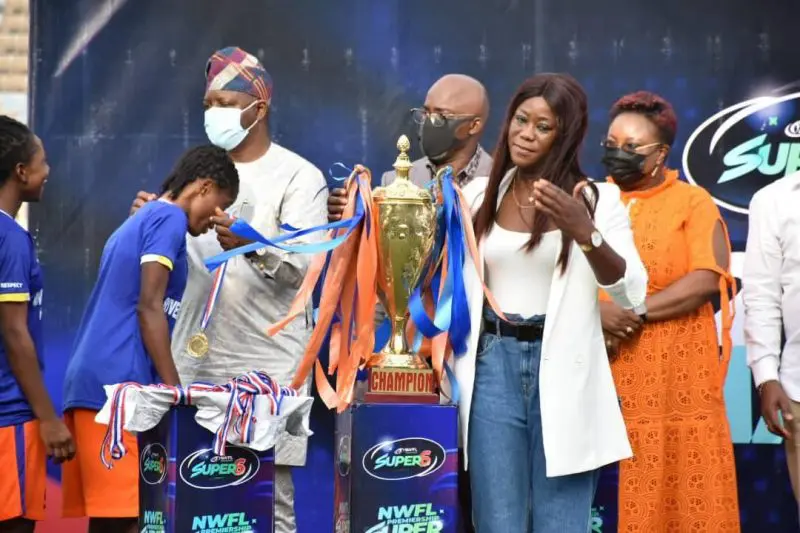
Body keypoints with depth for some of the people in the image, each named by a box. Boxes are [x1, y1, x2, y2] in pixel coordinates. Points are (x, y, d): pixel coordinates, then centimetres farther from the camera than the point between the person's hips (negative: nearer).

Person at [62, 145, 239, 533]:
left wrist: (167, 390, 27)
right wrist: (175, 391, -12)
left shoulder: (136, 222, 26)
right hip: (120, 385, -9)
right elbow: (149, 308, -12)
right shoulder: (169, 219, -2)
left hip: (89, 383, 9)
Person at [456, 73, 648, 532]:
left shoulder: (597, 198, 1)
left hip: (563, 370, -2)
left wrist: (584, 231, -24)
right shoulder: (478, 195, 9)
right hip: (495, 366, 2)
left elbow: (632, 294, -10)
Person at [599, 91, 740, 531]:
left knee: (686, 490, -3)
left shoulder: (692, 202, 4)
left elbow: (707, 279, -9)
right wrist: (594, 314, -13)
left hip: (676, 371, -2)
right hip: (603, 367, 2)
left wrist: (635, 313, -14)